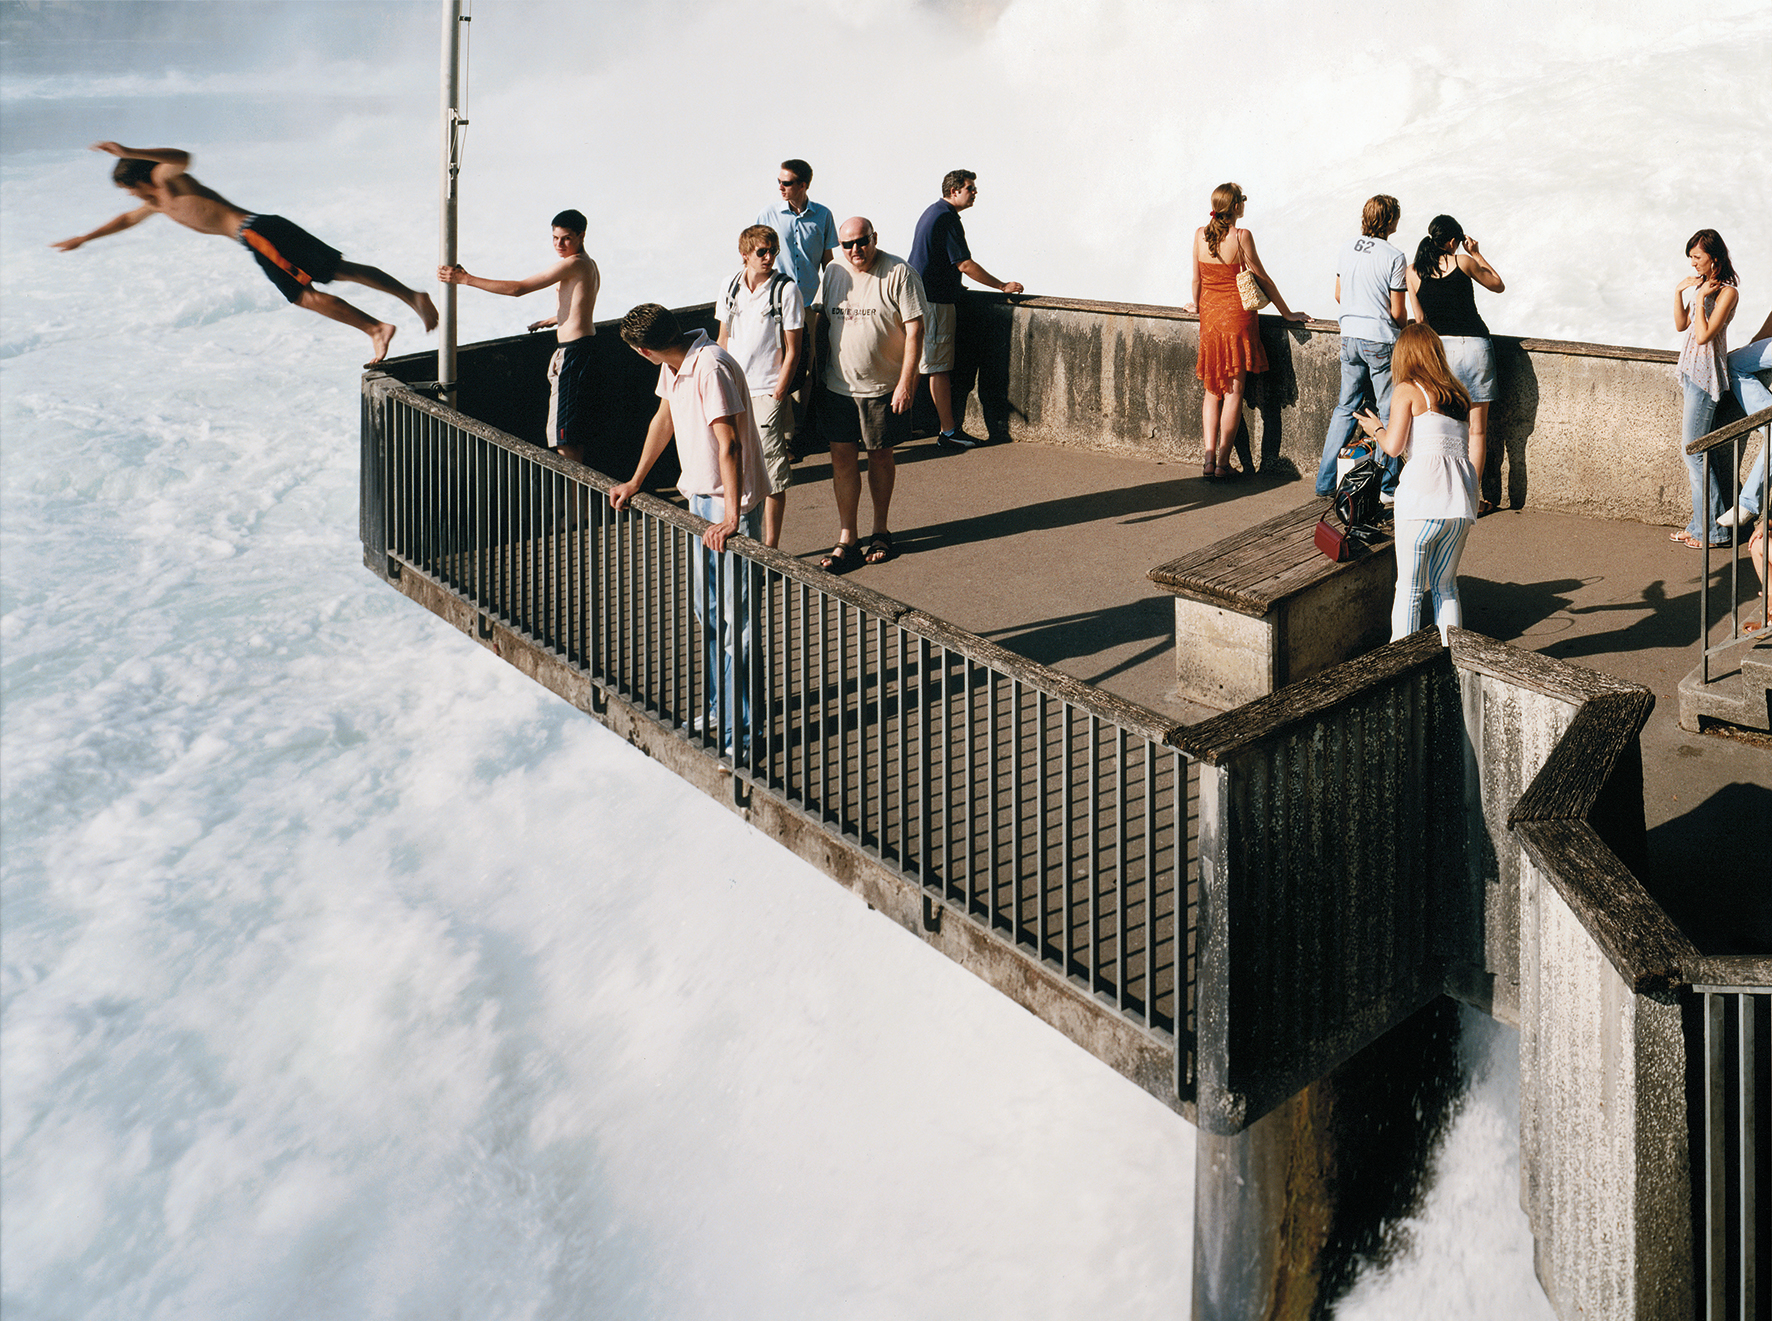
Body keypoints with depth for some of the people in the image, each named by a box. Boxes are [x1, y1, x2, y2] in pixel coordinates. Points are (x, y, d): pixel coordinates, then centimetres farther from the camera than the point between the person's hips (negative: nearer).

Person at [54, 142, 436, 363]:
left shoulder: (166, 179, 2)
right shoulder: (159, 201, 30)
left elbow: (183, 158, -23)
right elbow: (128, 219, 47)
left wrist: (129, 152, -25)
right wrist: (84, 238, 52)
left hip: (257, 233, -9)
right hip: (267, 227, 9)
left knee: (306, 295, -15)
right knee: (343, 270, 3)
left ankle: (376, 328, -25)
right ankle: (413, 295, -4)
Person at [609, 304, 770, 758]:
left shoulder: (711, 368, -24)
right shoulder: (674, 366, 5)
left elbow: (729, 444, -29)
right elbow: (663, 420, 20)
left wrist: (731, 518, -33)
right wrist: (634, 482, 24)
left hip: (734, 503, -10)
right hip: (700, 497, 10)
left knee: (736, 619, -6)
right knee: (708, 612, 18)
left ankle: (739, 732, -1)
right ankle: (717, 707, 32)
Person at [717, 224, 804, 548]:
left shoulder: (786, 290, -8)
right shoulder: (730, 288, 6)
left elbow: (792, 349, -7)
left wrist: (777, 394, -11)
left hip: (768, 392, -4)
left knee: (772, 473, -2)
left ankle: (771, 546, 8)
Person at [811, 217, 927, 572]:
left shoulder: (898, 274, -11)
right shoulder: (833, 273, 5)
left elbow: (914, 329, -12)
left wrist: (906, 382, -17)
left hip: (884, 387, -3)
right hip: (837, 385, 4)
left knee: (880, 454, 10)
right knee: (842, 457, 1)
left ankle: (881, 532, 26)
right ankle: (846, 540, 7)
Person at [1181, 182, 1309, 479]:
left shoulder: (1200, 234, 1)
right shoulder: (1241, 237, -12)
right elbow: (1262, 279, -6)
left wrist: (1196, 304, 31)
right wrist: (1287, 313, 3)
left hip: (1209, 314, 5)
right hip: (1237, 315, -5)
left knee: (1212, 390, 12)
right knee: (1234, 390, 0)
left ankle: (1209, 457, 3)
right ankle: (1223, 462, -1)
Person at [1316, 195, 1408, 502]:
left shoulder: (1347, 248, 4)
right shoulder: (1394, 257, -13)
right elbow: (1398, 312, -11)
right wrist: (1403, 328, 11)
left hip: (1349, 336, 6)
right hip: (1381, 340, -6)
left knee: (1345, 408, 14)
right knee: (1389, 413, 4)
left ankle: (1326, 480, 14)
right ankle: (1387, 486, 7)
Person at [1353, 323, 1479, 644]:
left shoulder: (1407, 391, 2)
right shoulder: (1459, 395, 19)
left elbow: (1393, 446, -5)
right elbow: (1475, 448, 15)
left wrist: (1376, 428, 15)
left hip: (1423, 493, -6)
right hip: (1461, 502, 6)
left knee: (1409, 588, 3)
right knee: (1445, 587, 17)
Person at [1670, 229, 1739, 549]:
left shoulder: (1726, 292, -13)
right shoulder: (1699, 285, 12)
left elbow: (1703, 335, -20)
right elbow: (1681, 325, 17)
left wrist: (1700, 298, -14)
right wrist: (1679, 292, 6)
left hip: (1706, 373, -9)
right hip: (1692, 372, 9)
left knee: (1693, 450, -7)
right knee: (1698, 451, 10)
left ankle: (1713, 530, 0)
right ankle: (1703, 524, 15)